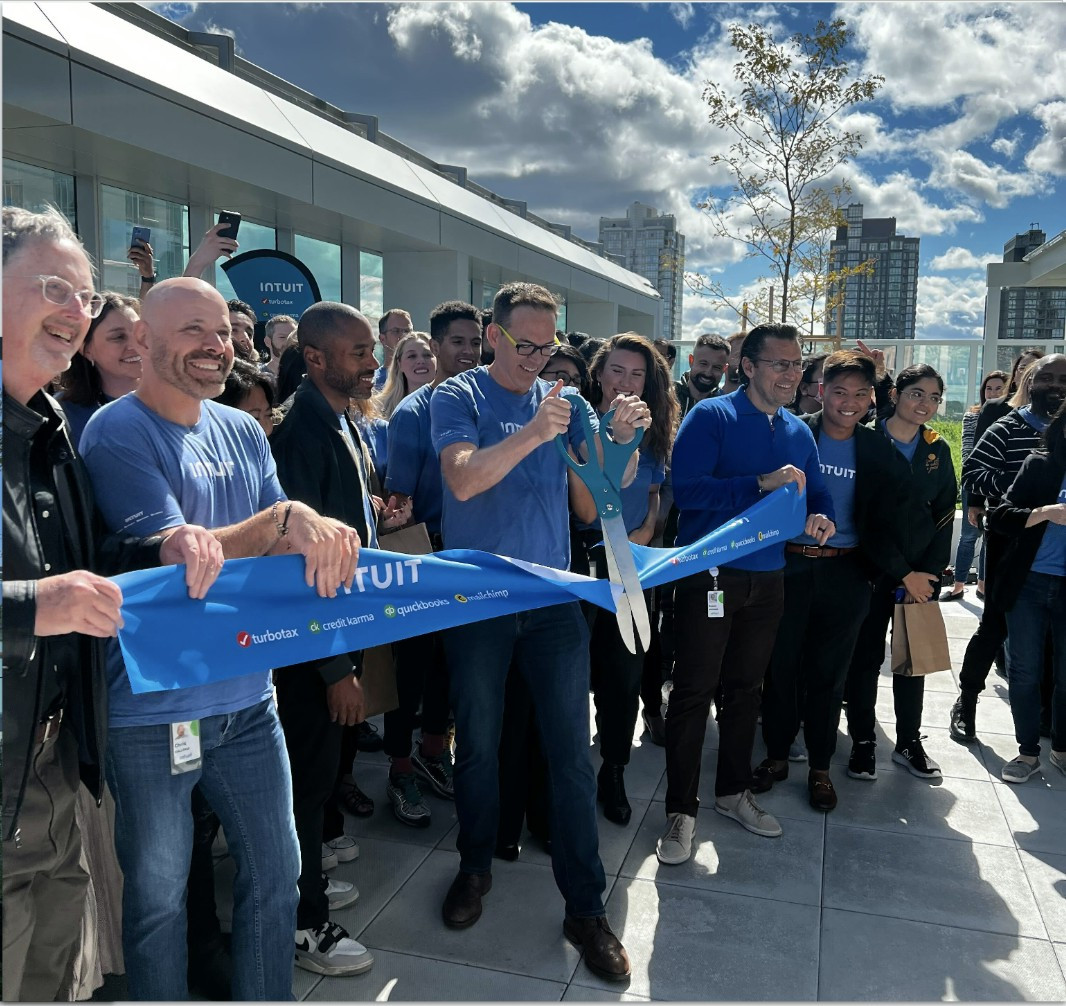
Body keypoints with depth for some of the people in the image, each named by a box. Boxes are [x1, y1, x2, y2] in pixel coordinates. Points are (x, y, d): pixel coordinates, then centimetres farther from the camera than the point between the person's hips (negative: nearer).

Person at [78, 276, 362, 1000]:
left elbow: (277, 546, 6)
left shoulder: (243, 432, 8)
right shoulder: (116, 435, -10)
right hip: (152, 711, -5)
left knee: (276, 874, 15)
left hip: (248, 698, 6)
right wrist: (288, 520, -25)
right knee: (158, 893, 12)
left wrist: (319, 538, -17)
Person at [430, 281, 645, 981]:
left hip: (553, 597, 2)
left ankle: (586, 907, 16)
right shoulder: (458, 396, -4)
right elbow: (463, 480, -21)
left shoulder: (565, 402, 6)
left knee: (572, 752, 3)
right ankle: (476, 867, 36)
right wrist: (532, 433, -33)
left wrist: (624, 438, -22)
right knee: (478, 745, 13)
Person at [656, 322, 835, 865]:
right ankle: (681, 810, 11)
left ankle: (733, 791, 34)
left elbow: (818, 494, 15)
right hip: (709, 574, -6)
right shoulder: (711, 416, -10)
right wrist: (762, 485, -26)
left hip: (767, 577, 6)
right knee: (693, 692, -1)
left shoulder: (798, 432, 10)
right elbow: (687, 489, -22)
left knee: (746, 689, 18)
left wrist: (821, 517, -8)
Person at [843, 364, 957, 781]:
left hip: (921, 574, 4)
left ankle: (909, 743, 25)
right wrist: (904, 575, -12)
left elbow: (944, 516, 6)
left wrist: (928, 574, -4)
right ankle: (863, 742, 17)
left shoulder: (937, 450, 6)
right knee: (866, 656, 4)